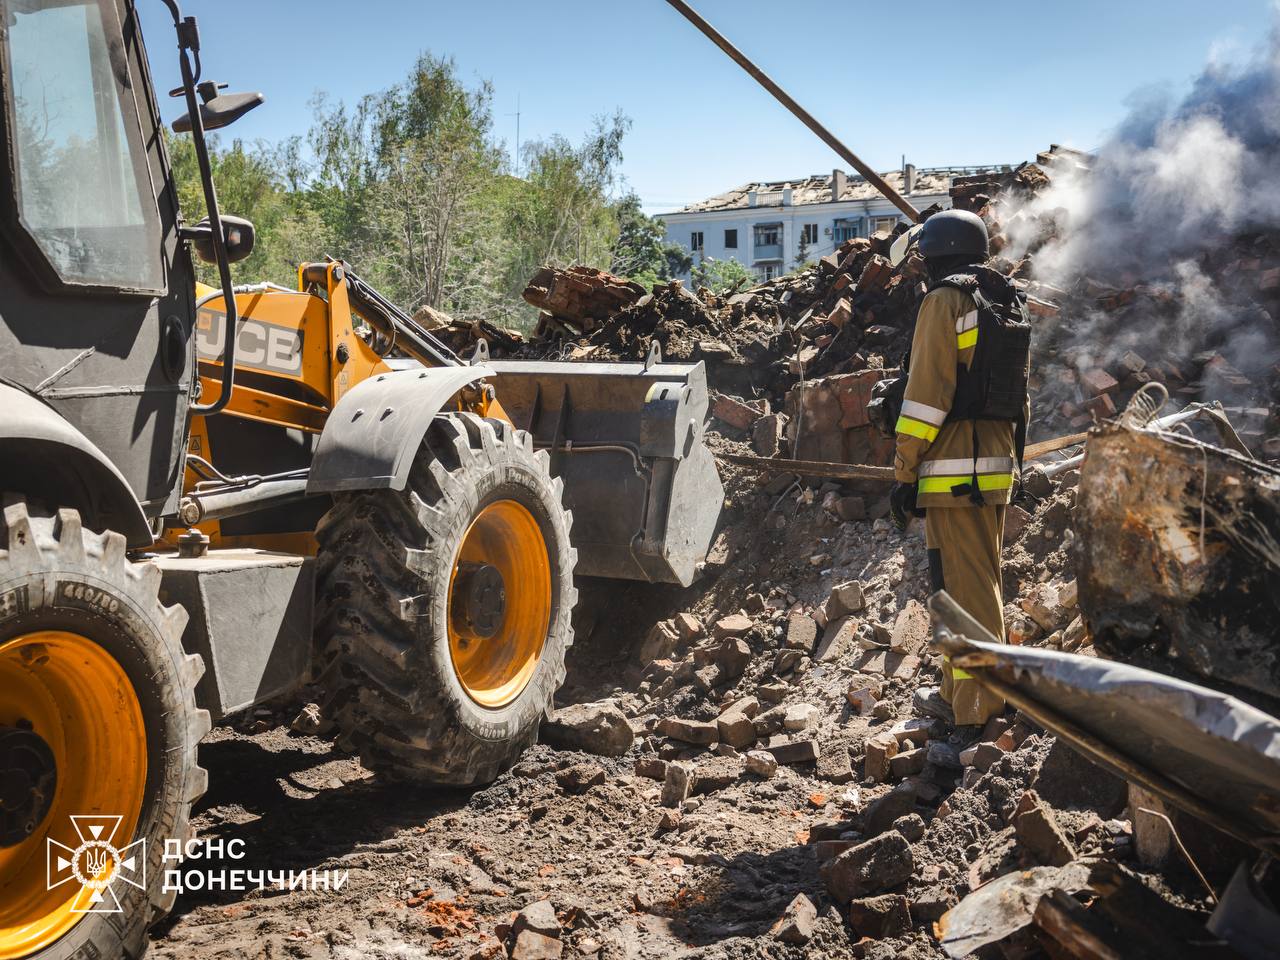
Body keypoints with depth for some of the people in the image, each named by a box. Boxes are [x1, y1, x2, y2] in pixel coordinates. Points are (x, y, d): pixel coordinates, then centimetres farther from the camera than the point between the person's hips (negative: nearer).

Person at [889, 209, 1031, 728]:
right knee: (981, 582, 16)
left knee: (964, 587, -5)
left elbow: (927, 392, -16)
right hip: (998, 464, 9)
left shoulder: (946, 299, -9)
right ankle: (960, 692, 28)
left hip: (953, 469, -9)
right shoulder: (1010, 303, 18)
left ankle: (977, 709, 0)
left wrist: (904, 472, -13)